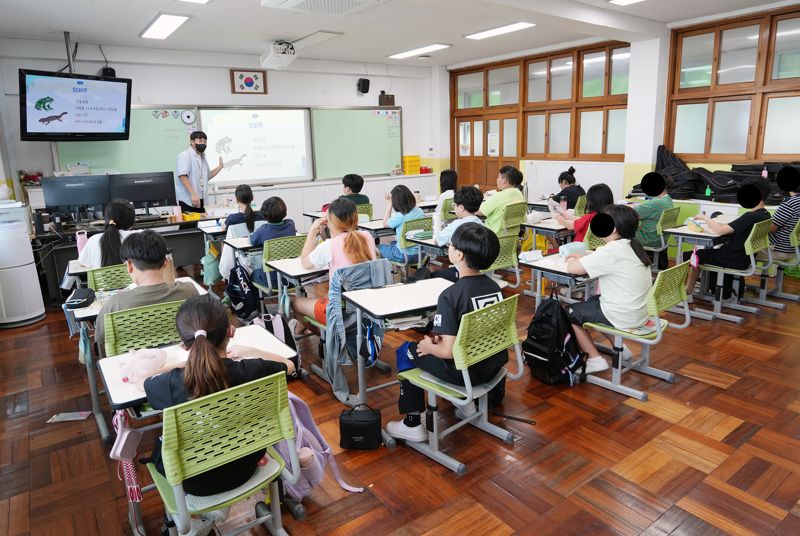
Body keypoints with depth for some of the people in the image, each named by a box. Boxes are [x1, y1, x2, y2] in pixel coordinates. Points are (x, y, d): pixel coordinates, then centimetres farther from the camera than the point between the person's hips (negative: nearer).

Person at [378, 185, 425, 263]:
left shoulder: (400, 216, -23)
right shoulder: (420, 211, -5)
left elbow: (385, 223, -2)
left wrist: (389, 203, -1)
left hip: (404, 255, -6)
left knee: (379, 247, 20)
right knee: (393, 243, 34)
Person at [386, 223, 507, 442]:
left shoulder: (450, 295, -24)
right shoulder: (494, 286, -3)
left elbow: (449, 351, -24)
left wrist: (428, 346, -4)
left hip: (466, 373, -7)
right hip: (493, 365, 7)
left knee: (409, 352, 14)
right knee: (436, 340, 29)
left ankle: (412, 425, 20)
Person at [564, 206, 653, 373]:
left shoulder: (612, 251, -23)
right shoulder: (631, 245, 5)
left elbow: (572, 268, -22)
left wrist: (572, 261, -1)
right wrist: (583, 257, 10)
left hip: (622, 318, -8)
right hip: (639, 313, 9)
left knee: (570, 312, 10)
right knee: (591, 302, 30)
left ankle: (595, 359, 11)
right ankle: (620, 348, 28)